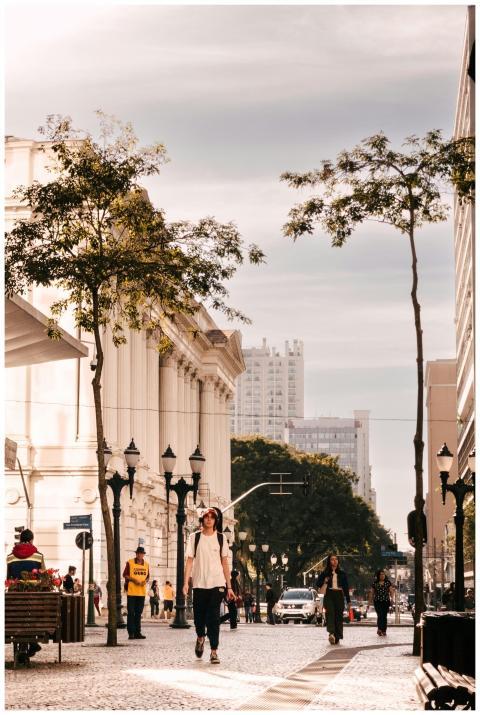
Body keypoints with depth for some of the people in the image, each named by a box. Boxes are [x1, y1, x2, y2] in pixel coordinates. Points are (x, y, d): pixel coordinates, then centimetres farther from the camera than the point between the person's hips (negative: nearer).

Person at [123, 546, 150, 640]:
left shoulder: (146, 564, 11)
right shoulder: (130, 563, -2)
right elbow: (125, 575, -1)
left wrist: (145, 581, -4)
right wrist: (133, 580, -15)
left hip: (142, 592, 4)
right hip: (131, 591, -4)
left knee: (138, 613, 9)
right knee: (131, 613, -4)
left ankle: (137, 632, 13)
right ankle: (131, 633, -3)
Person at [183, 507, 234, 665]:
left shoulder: (220, 538, 6)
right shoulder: (194, 537, 4)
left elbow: (225, 563, 8)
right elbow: (189, 561, 2)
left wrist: (229, 587, 5)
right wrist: (186, 582, -8)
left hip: (217, 583, -1)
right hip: (199, 583, 1)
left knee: (214, 618, -7)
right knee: (199, 616, 8)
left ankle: (214, 651, -6)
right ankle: (200, 637, 39)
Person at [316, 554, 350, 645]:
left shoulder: (342, 574, 11)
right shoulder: (325, 573, 8)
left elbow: (346, 588, 11)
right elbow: (318, 584, 10)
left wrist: (348, 601, 7)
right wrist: (325, 581, -11)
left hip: (339, 596, 2)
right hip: (329, 595, -2)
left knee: (339, 616, -2)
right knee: (330, 613, -22)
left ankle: (337, 638, 5)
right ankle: (331, 633, -40)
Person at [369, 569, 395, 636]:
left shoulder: (388, 583, 7)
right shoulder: (375, 583, 6)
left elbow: (391, 591, 3)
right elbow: (372, 593, 10)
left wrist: (392, 597, -15)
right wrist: (370, 601, 8)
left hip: (386, 601, 1)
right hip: (377, 602, -1)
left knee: (384, 616, 2)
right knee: (380, 615, -15)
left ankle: (384, 630, 9)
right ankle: (379, 629, -14)